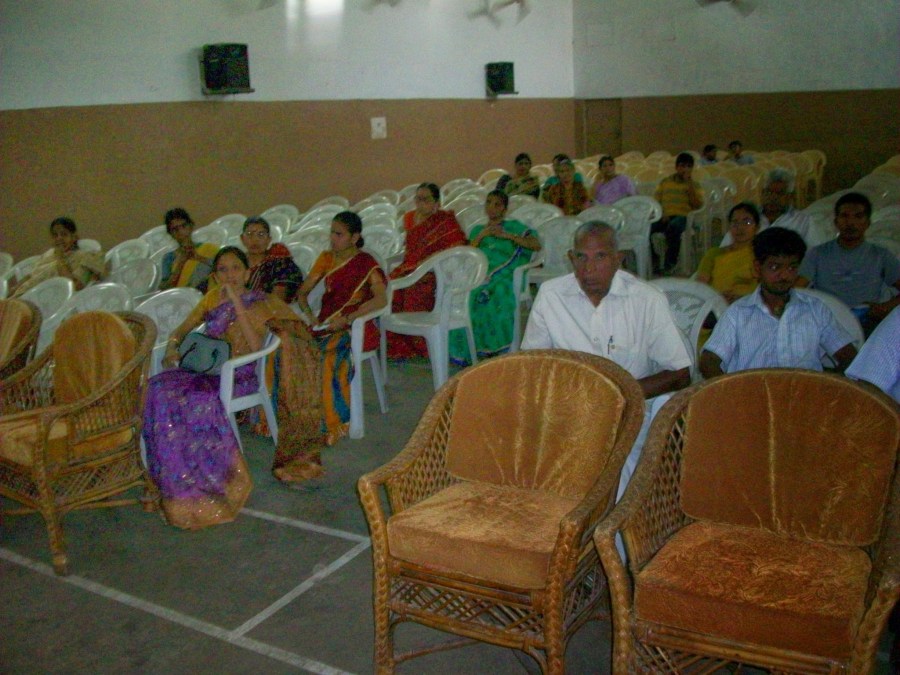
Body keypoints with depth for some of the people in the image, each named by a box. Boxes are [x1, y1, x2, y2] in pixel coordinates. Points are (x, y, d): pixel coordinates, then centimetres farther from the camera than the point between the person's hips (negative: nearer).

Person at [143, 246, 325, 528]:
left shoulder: (260, 303, 2)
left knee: (199, 399, -34)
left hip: (239, 375, -5)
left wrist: (236, 302, -15)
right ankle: (183, 483, -17)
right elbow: (181, 330, 21)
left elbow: (255, 346, -13)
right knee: (159, 388, -23)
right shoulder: (212, 299, 18)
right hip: (206, 369, 5)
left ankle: (205, 482, -18)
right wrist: (172, 347, -2)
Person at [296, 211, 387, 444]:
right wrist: (309, 315, -4)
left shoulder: (366, 264, -2)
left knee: (331, 353, -35)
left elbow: (381, 299, -17)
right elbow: (302, 292, 16)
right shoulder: (326, 259, 14)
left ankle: (333, 424, -24)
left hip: (355, 327, -5)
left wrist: (346, 319, -23)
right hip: (325, 325, 5)